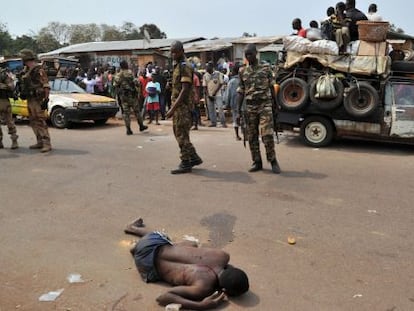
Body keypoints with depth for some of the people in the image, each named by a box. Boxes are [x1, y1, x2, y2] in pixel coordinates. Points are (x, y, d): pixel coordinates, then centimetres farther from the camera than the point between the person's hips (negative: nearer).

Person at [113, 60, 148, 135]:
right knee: (137, 111, 11)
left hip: (123, 96, 2)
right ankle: (141, 126, 19)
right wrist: (138, 93, 2)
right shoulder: (131, 74, -7)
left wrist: (119, 94, 16)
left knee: (125, 112, 4)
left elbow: (115, 86, 4)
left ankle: (128, 129, 1)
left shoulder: (117, 76, 2)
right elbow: (137, 83, -11)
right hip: (132, 95, -2)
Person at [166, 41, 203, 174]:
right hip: (178, 106, 10)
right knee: (179, 133, 14)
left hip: (183, 106, -10)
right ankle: (194, 157, 23)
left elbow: (185, 90, -21)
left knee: (182, 135, -4)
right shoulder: (177, 66, 16)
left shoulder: (185, 66, -13)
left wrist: (173, 108, -24)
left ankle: (185, 164, 5)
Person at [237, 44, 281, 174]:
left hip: (265, 105, -3)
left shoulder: (266, 68, 3)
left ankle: (273, 161, 1)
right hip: (250, 106, 3)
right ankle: (257, 162, 15)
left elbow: (271, 87, 8)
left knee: (267, 134, -11)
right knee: (252, 136, 5)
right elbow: (241, 91, 10)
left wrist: (274, 104, 6)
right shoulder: (243, 72, 8)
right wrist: (239, 108, 4)